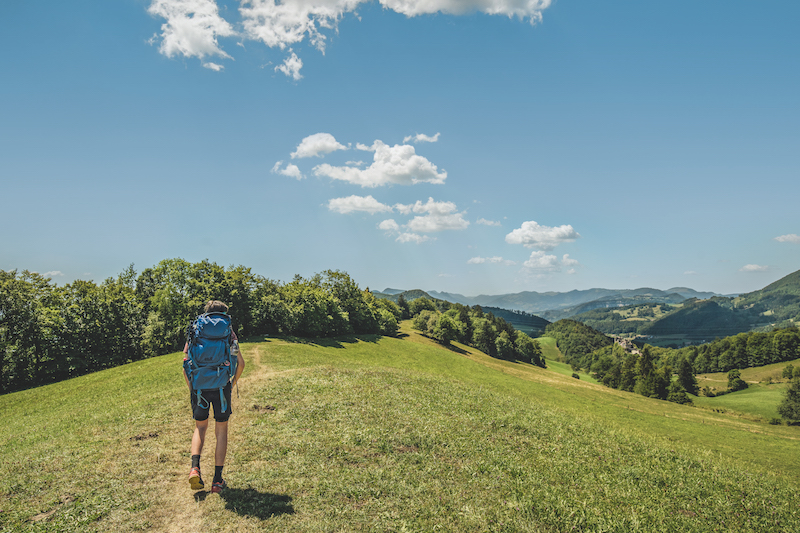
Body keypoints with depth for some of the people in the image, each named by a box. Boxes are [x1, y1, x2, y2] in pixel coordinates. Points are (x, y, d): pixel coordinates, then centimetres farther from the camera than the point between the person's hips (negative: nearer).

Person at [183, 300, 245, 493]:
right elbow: (240, 362, 1)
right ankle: (217, 479, 9)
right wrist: (234, 382, 16)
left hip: (199, 387, 1)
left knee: (200, 427, 19)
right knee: (221, 432, 9)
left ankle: (195, 467, -2)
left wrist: (191, 386, 14)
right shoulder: (228, 333, 5)